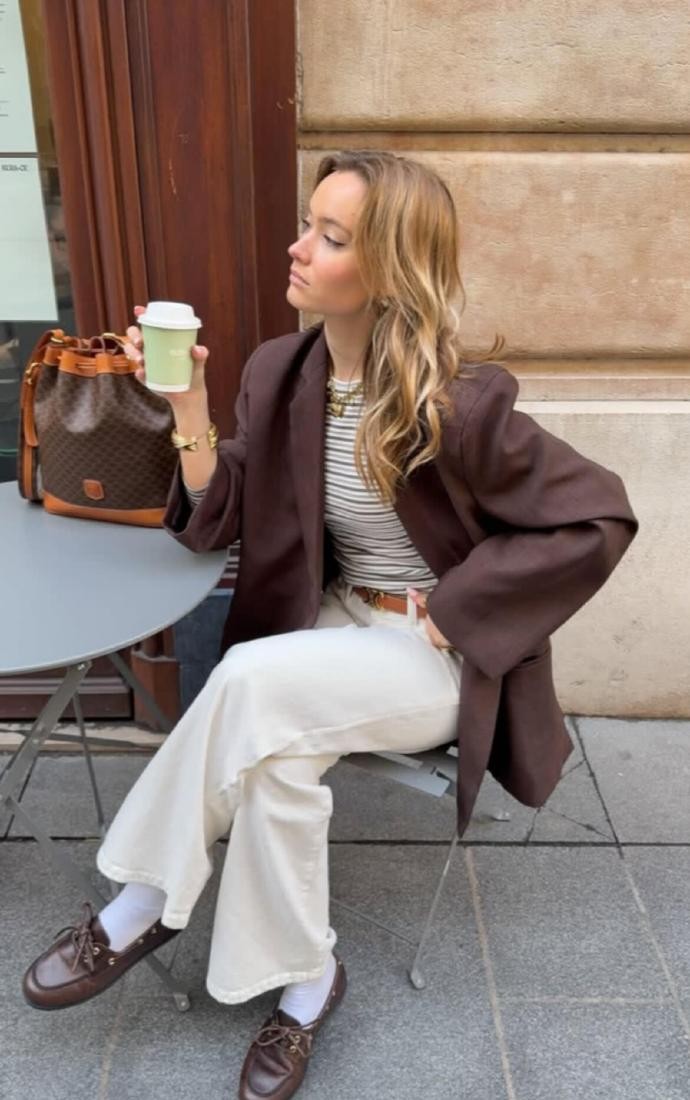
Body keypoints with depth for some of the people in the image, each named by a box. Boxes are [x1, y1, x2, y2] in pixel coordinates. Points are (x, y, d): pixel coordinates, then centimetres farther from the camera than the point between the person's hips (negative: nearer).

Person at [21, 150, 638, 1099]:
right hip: (337, 622, 5)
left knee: (254, 682, -27)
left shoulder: (457, 405, -20)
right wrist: (189, 404, -14)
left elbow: (598, 518, -15)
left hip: (442, 655, -5)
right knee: (276, 756, -24)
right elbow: (220, 522, 0)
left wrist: (449, 606, -16)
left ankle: (142, 910, -3)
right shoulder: (280, 373, -3)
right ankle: (302, 986, 0)